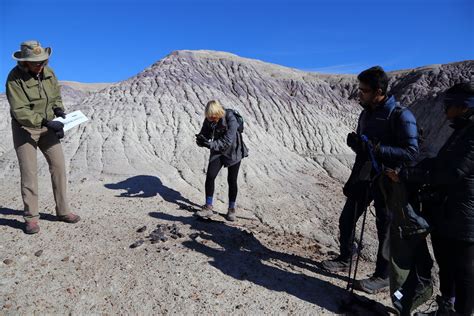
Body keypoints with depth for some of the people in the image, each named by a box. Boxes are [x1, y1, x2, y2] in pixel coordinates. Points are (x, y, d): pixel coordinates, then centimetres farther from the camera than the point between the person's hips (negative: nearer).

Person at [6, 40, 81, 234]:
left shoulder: (48, 72, -1)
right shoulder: (15, 78, -17)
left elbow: (56, 97, 12)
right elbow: (19, 111, -24)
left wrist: (59, 111, -8)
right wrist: (46, 122, -35)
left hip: (47, 126, 5)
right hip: (24, 128, -4)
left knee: (58, 166, 1)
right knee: (29, 172, -4)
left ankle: (62, 211, 11)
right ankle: (31, 218, 7)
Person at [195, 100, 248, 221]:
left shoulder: (231, 120, -28)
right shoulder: (208, 120, -11)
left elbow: (227, 142, -31)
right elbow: (204, 134, -5)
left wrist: (210, 144, -39)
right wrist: (201, 139, -29)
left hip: (233, 152, -4)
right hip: (217, 152, 4)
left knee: (232, 180, 3)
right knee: (209, 177, -3)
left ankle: (231, 209, 19)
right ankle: (208, 208, 10)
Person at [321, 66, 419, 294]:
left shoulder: (401, 116, -16)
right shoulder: (366, 113, 9)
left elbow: (411, 153, -19)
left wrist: (378, 149, -28)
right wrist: (355, 142, -5)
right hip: (363, 178, 8)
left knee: (386, 230, 7)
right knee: (346, 220, 14)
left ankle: (382, 276, 25)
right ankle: (345, 260, 35)